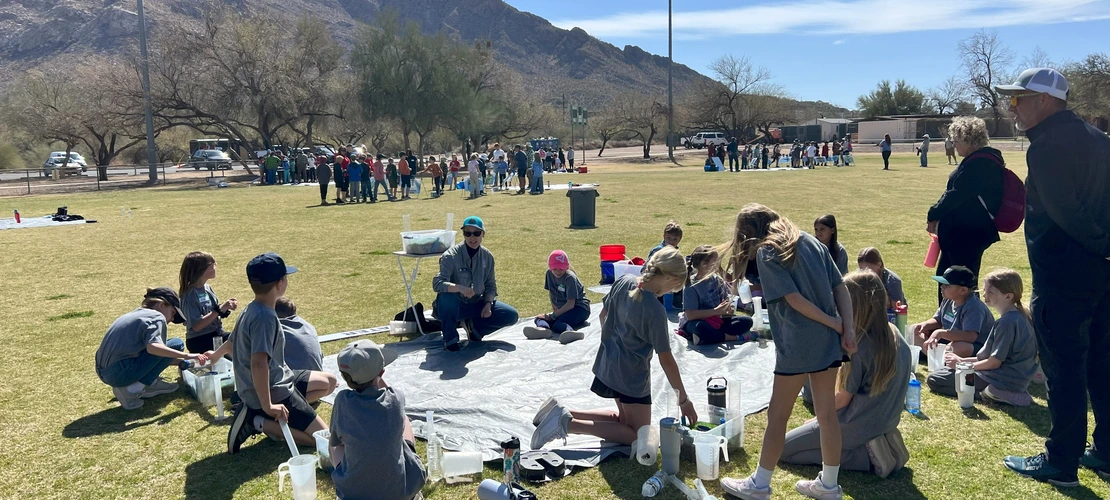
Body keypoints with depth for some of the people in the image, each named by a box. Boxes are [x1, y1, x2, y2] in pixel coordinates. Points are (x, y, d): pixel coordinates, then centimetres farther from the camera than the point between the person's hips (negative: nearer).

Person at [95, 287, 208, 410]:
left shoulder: (136, 313, 21)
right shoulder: (156, 316, -7)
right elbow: (152, 347, -27)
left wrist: (180, 362, 27)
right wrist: (186, 355, -24)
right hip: (121, 373, -10)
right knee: (176, 344, -5)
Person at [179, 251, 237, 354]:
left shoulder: (207, 288, 6)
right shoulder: (190, 295, -17)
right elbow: (196, 326, -21)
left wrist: (226, 307, -6)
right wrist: (220, 309, -22)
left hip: (216, 334, 8)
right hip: (199, 341, -8)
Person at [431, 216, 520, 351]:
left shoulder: (487, 256, -1)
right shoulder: (451, 256, -17)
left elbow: (491, 285, 7)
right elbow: (437, 283, -29)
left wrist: (488, 304, -12)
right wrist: (459, 288, -46)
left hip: (477, 304, 5)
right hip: (455, 306, -5)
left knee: (511, 315, -9)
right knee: (446, 296, -39)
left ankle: (473, 325, 10)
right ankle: (450, 338, -14)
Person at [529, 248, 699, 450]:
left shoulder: (623, 281, -8)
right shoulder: (655, 311, -27)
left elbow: (604, 315, 7)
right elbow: (666, 360, -20)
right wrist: (684, 400, -9)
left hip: (608, 364, 8)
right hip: (633, 375, -8)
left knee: (624, 419, 25)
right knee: (638, 435, 7)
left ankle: (562, 414, 11)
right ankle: (570, 424, -8)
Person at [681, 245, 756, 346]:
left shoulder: (717, 280, 3)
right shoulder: (691, 285, -14)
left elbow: (726, 302, 7)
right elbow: (690, 315, -21)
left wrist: (729, 309, -18)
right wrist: (716, 311, -23)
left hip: (717, 321, 6)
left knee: (747, 321, -13)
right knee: (701, 327, -41)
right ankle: (737, 337, -21)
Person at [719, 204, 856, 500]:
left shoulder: (764, 252, -7)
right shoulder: (812, 242, 12)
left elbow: (794, 299, -15)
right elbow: (840, 288, 6)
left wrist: (836, 325, -8)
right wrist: (848, 329, -1)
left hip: (798, 345, -7)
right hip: (829, 341, 7)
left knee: (777, 416, 6)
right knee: (827, 413, 14)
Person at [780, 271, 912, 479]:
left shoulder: (860, 345, -25)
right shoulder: (894, 335, -3)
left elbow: (843, 399, -15)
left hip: (859, 425, -8)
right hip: (885, 421, 8)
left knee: (783, 447, 0)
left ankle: (867, 456, -7)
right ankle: (877, 443, 11)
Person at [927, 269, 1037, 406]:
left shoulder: (1007, 322, -22)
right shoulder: (1018, 316, 10)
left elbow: (995, 362, -20)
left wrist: (963, 364, -6)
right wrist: (963, 360, 11)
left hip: (1005, 382, -11)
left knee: (934, 380, -11)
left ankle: (987, 394, -18)